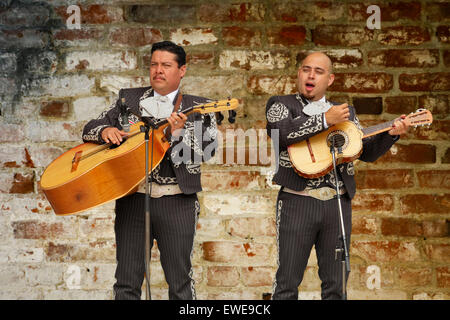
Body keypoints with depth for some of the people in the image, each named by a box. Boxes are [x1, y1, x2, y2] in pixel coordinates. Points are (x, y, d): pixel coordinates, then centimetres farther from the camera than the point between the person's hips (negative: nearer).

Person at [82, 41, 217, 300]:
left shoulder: (198, 108, 4)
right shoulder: (129, 99, 13)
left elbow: (204, 154, -5)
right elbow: (89, 129, 12)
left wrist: (178, 133, -22)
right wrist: (105, 131, -11)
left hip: (177, 201, -2)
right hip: (132, 198, 2)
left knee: (180, 283, 2)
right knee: (127, 282, 3)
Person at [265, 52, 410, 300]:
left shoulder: (346, 113, 18)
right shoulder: (281, 104, 6)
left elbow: (367, 151, 16)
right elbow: (280, 132, -15)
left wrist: (391, 133, -2)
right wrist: (325, 119, -16)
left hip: (338, 203, 4)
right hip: (298, 202, -4)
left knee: (336, 283, 7)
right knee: (287, 282, -3)